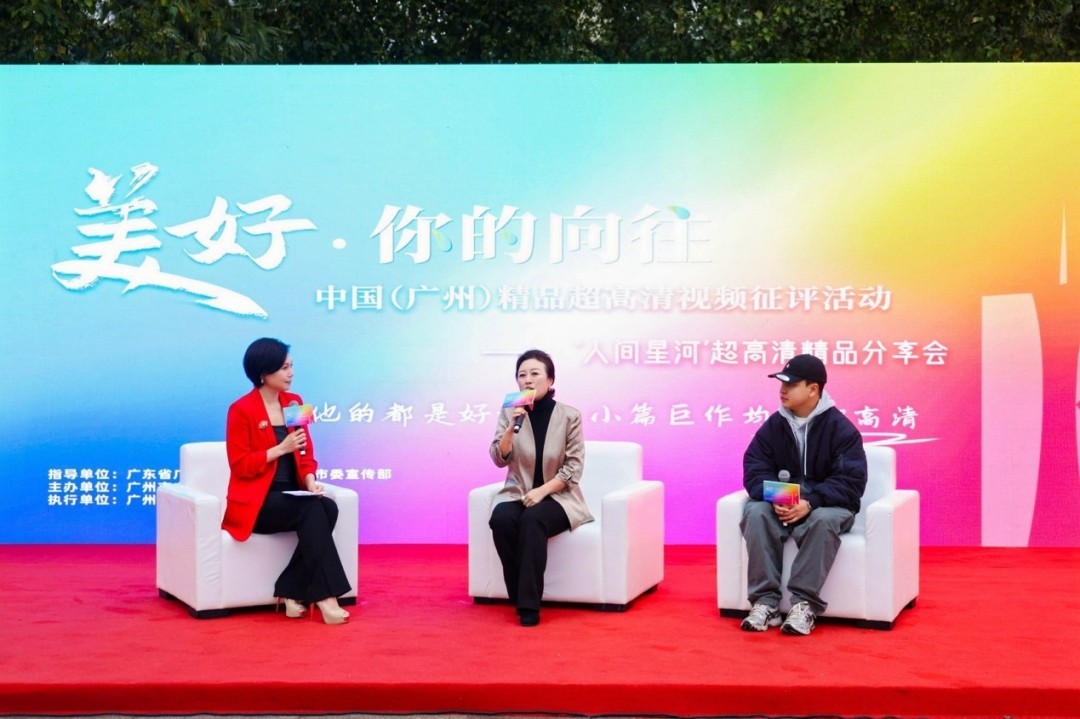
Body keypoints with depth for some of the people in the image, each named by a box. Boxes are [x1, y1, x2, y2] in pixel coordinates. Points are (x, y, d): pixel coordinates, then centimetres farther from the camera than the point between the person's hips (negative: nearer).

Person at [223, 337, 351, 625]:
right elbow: (240, 466, -11)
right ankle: (324, 597, -31)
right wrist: (281, 448, -19)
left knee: (328, 507, -26)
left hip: (291, 495, 6)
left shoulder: (294, 402, 11)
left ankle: (292, 591, -21)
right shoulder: (241, 410, -8)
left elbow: (306, 453, 12)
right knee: (312, 511, -31)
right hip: (256, 502, -6)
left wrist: (310, 481, -8)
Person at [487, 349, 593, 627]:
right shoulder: (509, 413, 2)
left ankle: (530, 604, -30)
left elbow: (574, 467, -6)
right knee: (500, 519, -31)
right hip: (518, 494, 2)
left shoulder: (569, 416, -5)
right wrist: (512, 427, -20)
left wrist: (542, 491, -18)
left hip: (556, 496, -2)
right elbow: (500, 459, -5)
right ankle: (519, 597, -18)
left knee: (532, 520, -35)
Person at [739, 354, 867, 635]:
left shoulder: (841, 428, -8)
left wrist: (810, 503, -29)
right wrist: (773, 498, -23)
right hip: (780, 505, 3)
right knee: (755, 513, -29)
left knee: (823, 521, -38)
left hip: (827, 505, -3)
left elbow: (850, 481, -15)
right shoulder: (773, 425, 3)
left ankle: (804, 604, -35)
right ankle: (765, 602, -31)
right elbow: (754, 470, 0)